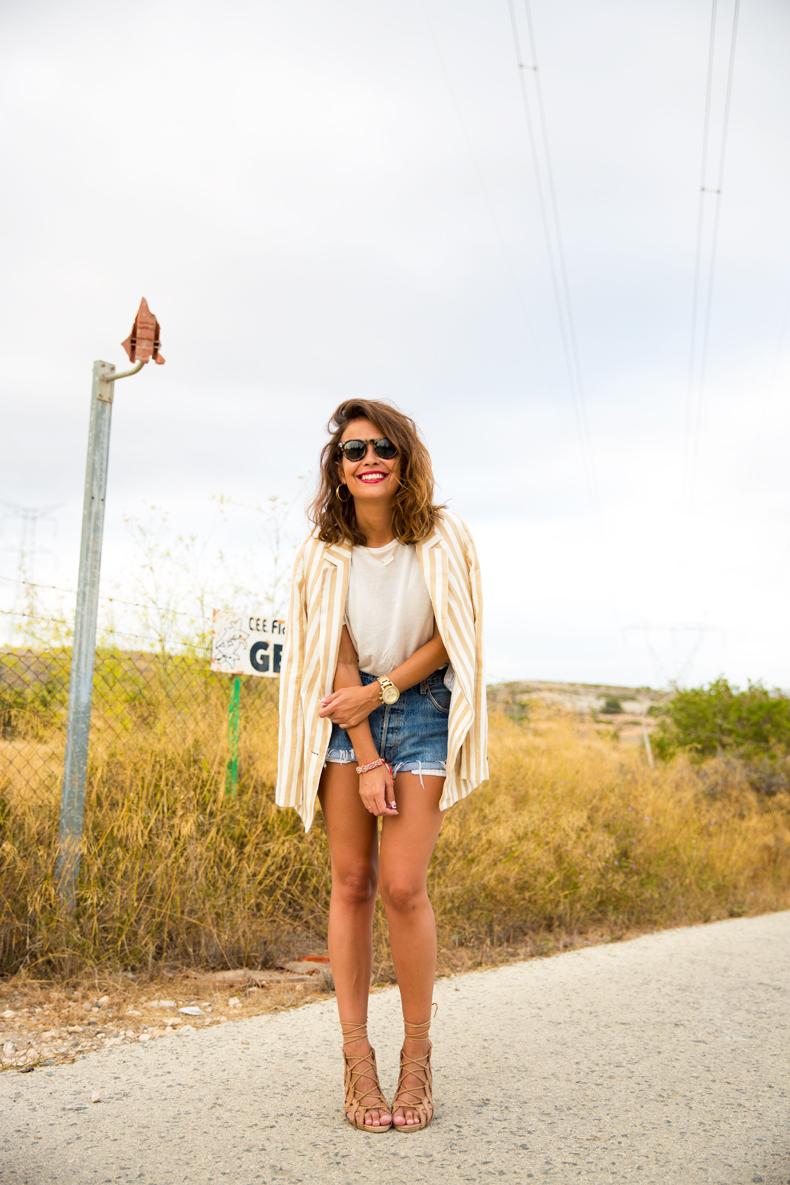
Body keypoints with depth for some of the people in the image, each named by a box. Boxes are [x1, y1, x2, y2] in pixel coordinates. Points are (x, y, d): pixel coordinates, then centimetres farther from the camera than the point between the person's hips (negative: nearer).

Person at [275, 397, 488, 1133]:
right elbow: (336, 658, -5)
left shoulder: (442, 537, -6)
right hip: (347, 716, 2)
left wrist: (381, 690, -14)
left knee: (401, 885, -9)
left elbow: (453, 637, -4)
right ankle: (356, 1056, 9)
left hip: (420, 713, -1)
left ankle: (418, 1056, 6)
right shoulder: (324, 551, -3)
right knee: (351, 883, 0)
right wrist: (367, 760, -12)